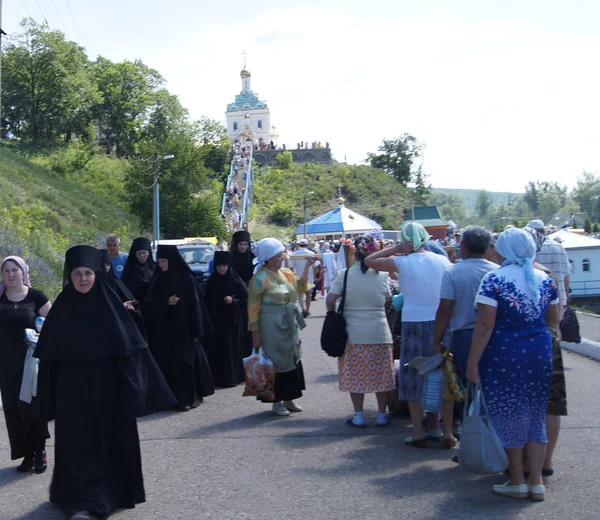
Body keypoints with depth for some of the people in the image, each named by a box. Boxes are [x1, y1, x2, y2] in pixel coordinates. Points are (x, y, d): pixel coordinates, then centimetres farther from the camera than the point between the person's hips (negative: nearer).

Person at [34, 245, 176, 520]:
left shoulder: (109, 304, -5)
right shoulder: (62, 308, -3)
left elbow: (129, 348, -6)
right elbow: (49, 355, 0)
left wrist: (133, 390, -10)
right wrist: (49, 397, -1)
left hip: (106, 387, 0)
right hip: (72, 389, 0)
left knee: (109, 441, 10)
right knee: (77, 444, 0)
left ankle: (108, 492, 29)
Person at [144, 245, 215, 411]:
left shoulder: (185, 277, -5)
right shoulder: (157, 278, 4)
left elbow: (194, 304, -6)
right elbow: (149, 304, 2)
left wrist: (196, 330, -10)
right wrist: (166, 303, -17)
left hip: (183, 329, -3)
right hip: (163, 330, 3)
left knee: (183, 362, -3)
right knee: (166, 363, 3)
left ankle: (186, 398, 6)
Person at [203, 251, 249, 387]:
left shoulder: (236, 281, -7)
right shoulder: (211, 280, 5)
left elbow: (246, 299, -5)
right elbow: (206, 300, 12)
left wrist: (233, 301, -20)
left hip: (232, 321, -3)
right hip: (215, 320, 3)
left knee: (231, 349, -2)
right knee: (215, 349, 2)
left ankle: (232, 377, 8)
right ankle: (216, 377, 10)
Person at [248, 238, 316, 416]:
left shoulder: (286, 273, 6)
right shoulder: (260, 279, -14)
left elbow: (301, 287, 13)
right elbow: (253, 308, -13)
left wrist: (306, 266, 3)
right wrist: (255, 333, -14)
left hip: (290, 325, 7)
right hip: (272, 327, -7)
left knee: (292, 360, 13)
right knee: (277, 362, 1)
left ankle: (289, 398, 26)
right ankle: (277, 401, 13)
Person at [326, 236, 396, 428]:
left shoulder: (344, 274, -6)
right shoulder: (382, 275, -4)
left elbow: (330, 300, -8)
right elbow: (388, 299, 7)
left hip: (353, 333, 0)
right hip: (379, 333, 0)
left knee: (355, 374, 9)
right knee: (380, 373, 11)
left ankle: (358, 416, 13)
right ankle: (382, 415, 19)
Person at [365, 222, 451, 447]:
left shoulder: (403, 263, -9)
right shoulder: (442, 260, 1)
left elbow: (369, 260, -1)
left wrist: (394, 249, 1)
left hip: (414, 324, -3)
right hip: (440, 323, 4)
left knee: (414, 377, 5)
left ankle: (418, 433, 5)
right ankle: (435, 427, 24)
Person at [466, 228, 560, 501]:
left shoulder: (494, 279, -12)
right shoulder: (545, 279, 4)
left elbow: (485, 325, -16)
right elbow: (553, 319, 14)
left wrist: (472, 363, -12)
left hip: (504, 354, -5)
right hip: (540, 352, 5)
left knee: (509, 416, 8)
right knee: (536, 415, 15)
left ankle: (517, 482, 17)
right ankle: (536, 482, 16)